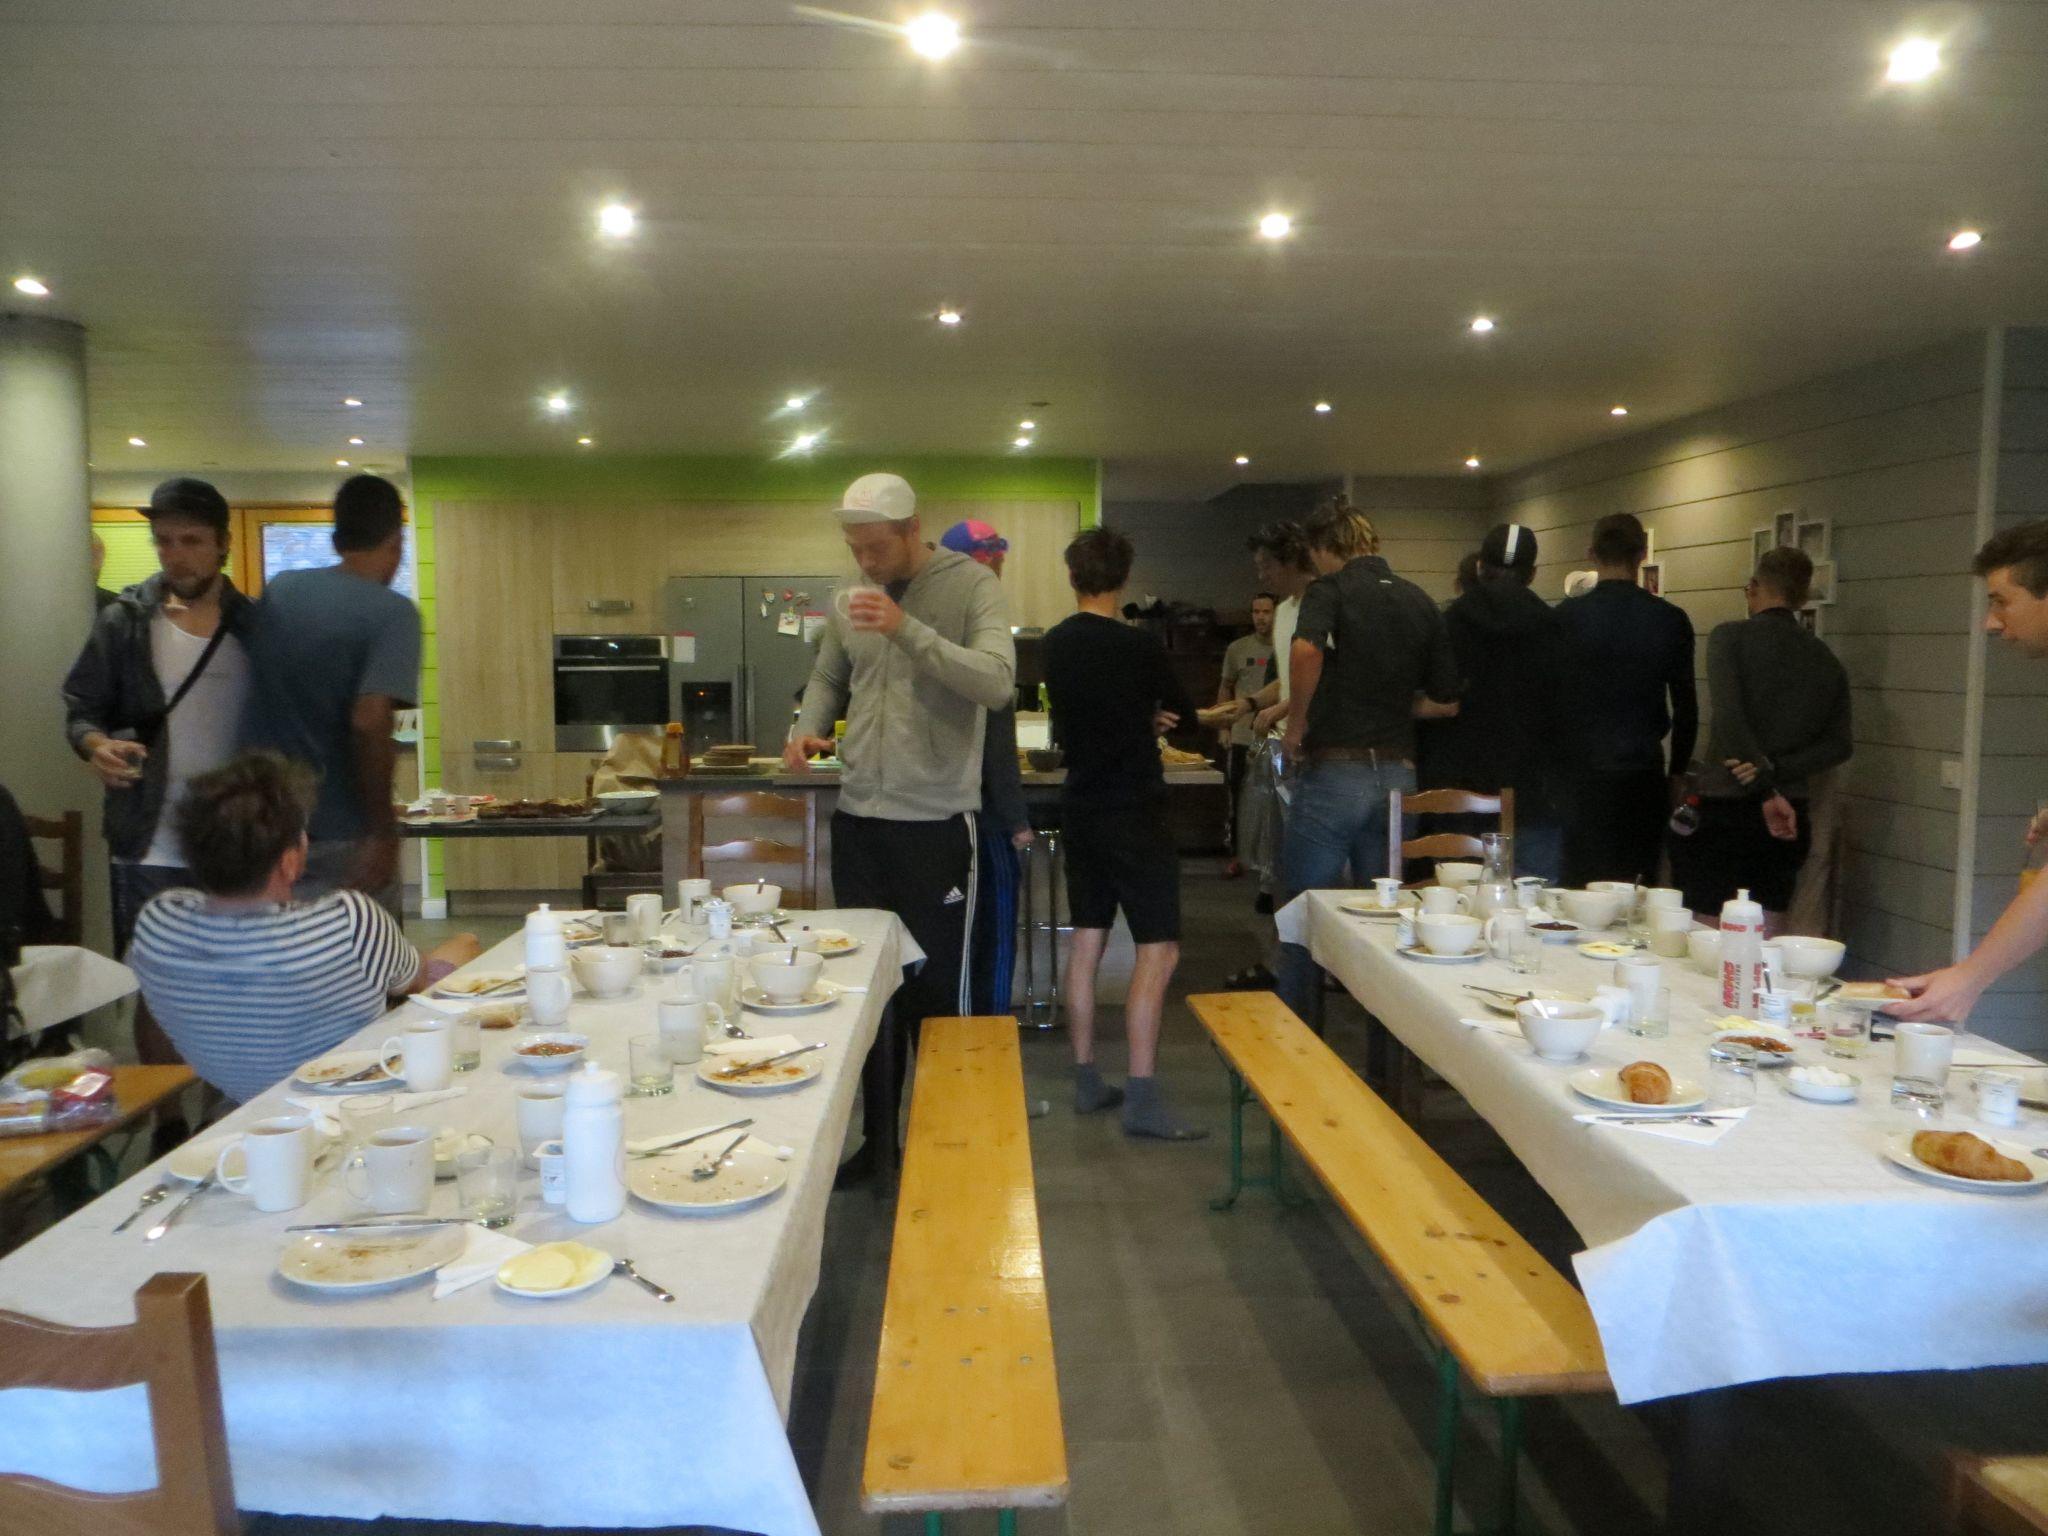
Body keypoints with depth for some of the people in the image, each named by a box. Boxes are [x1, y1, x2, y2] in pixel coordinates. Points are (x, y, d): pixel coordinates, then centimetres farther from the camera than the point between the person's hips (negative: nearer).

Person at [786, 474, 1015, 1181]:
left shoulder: (972, 585, -7)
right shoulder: (851, 600, 9)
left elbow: (996, 682, -20)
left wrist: (908, 630, -28)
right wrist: (809, 727, 1)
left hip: (937, 822, -5)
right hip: (858, 818, 6)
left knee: (940, 988, 3)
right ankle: (877, 1135, 29)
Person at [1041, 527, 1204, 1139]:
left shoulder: (1056, 643, 3)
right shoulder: (1140, 645, -14)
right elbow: (1185, 712, 1)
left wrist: (1141, 720, 4)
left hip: (1082, 806, 7)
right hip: (1134, 809, -7)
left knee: (1087, 939, 13)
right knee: (1159, 949, -3)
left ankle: (1087, 1081, 21)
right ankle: (1142, 1099, -4)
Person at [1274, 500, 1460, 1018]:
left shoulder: (1330, 589, -6)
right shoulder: (1422, 602, 10)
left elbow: (1306, 650, -29)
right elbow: (1445, 702, 13)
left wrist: (1296, 725, -16)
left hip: (1334, 772, -5)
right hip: (1398, 775, 5)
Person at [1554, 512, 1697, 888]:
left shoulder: (1567, 615, -6)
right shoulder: (1670, 620, 1)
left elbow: (1550, 698, -2)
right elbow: (1686, 706, 6)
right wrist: (1677, 772, 17)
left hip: (1582, 772, -2)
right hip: (1644, 774, 2)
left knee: (1582, 888, 1)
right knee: (1640, 885, 10)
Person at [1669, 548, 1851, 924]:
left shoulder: (1730, 637, -5)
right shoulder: (1826, 660, 11)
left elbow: (1729, 718, -18)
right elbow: (1838, 746, 2)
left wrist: (1767, 792, -16)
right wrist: (1775, 769, -7)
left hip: (1724, 810, -5)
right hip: (1792, 816, 5)